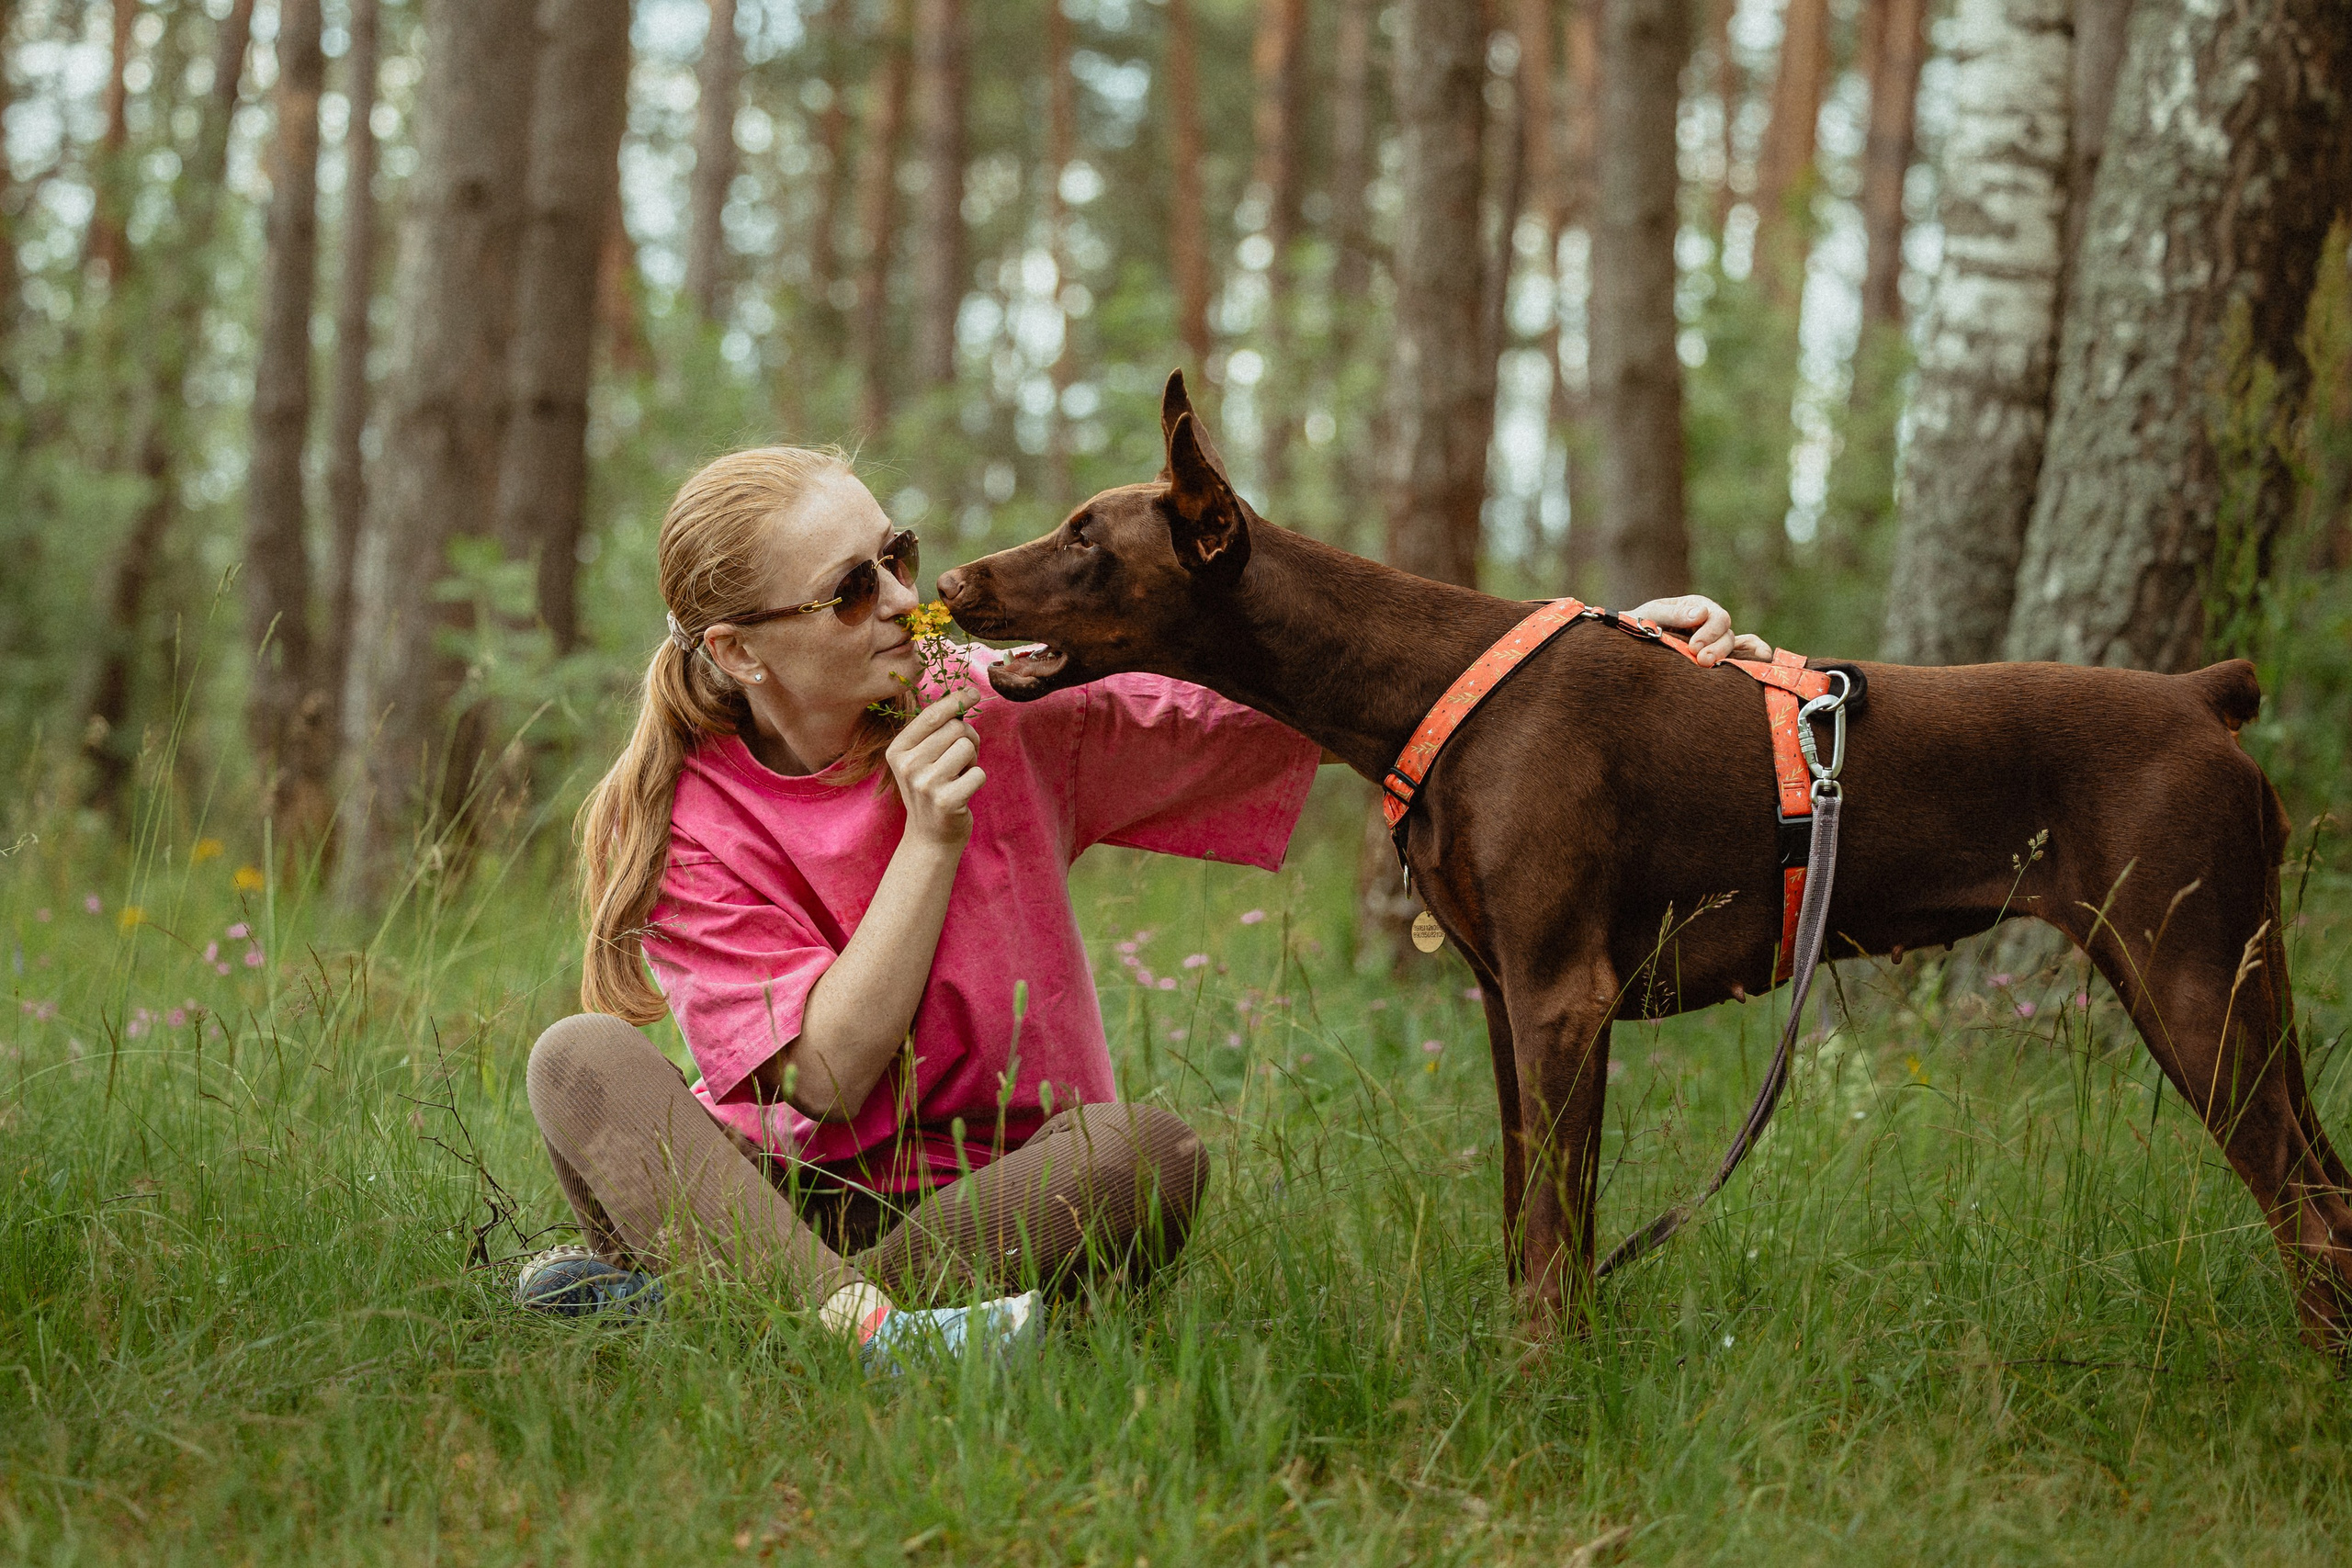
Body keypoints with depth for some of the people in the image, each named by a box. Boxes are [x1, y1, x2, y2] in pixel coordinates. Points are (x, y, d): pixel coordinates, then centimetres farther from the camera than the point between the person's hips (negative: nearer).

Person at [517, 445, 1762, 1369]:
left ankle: (679, 1280, -31)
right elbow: (826, 1077, -13)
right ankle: (865, 1327, -47)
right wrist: (929, 842, -20)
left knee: (1144, 1153, -31)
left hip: (1000, 1190, 1)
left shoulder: (1007, 715, -4)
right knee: (583, 1060, -26)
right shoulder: (686, 818, -6)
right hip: (792, 1183, -1)